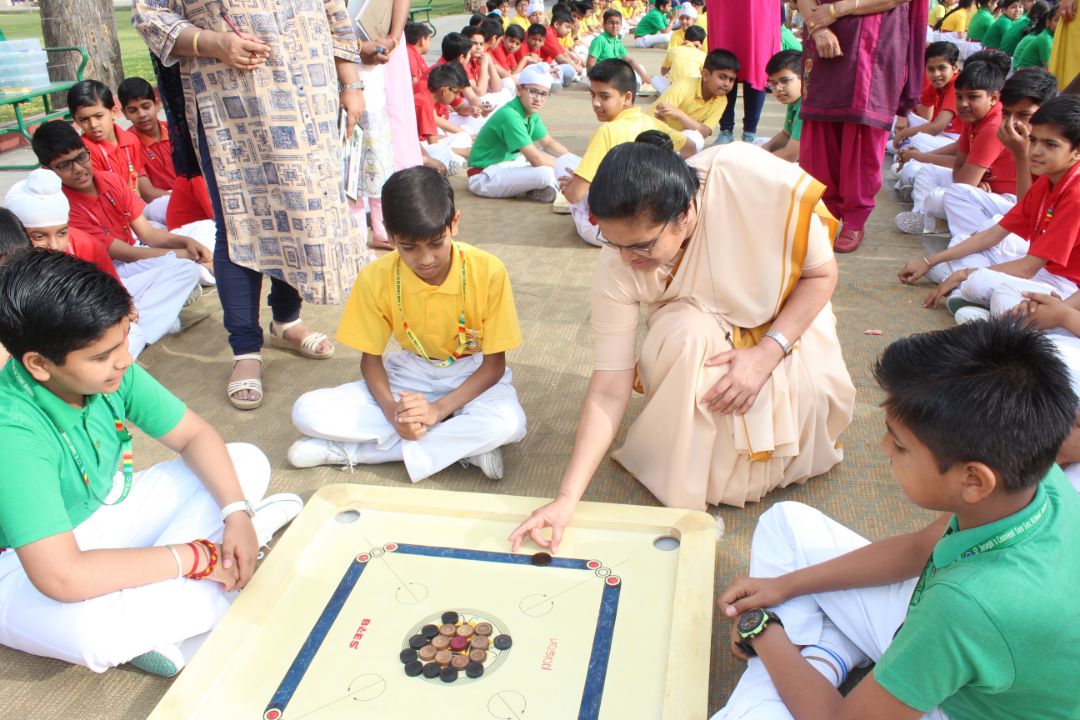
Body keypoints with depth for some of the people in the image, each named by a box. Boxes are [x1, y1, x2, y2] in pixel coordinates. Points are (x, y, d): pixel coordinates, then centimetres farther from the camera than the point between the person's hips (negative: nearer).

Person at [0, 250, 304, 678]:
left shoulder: (109, 372, -15)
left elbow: (195, 435, -2)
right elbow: (63, 577, -40)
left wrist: (237, 512, -18)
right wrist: (194, 557, -31)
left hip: (113, 511, 7)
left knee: (248, 462, -1)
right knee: (90, 627, -42)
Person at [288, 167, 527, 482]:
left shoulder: (488, 272, -21)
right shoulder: (376, 278, -16)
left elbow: (494, 364, -14)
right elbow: (371, 359, -4)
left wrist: (439, 409, -29)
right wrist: (393, 411, -25)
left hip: (472, 377, -1)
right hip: (410, 374, 1)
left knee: (509, 423, -38)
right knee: (307, 412, -19)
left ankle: (348, 451, -22)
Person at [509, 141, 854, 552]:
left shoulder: (753, 179, -36)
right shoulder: (617, 270, -32)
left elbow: (822, 273, -20)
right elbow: (609, 390, -27)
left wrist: (767, 353, -32)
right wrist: (566, 500, -32)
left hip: (786, 317, 1)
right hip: (696, 331, 0)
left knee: (811, 395, -27)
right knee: (688, 333, -34)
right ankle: (682, 489, -12)